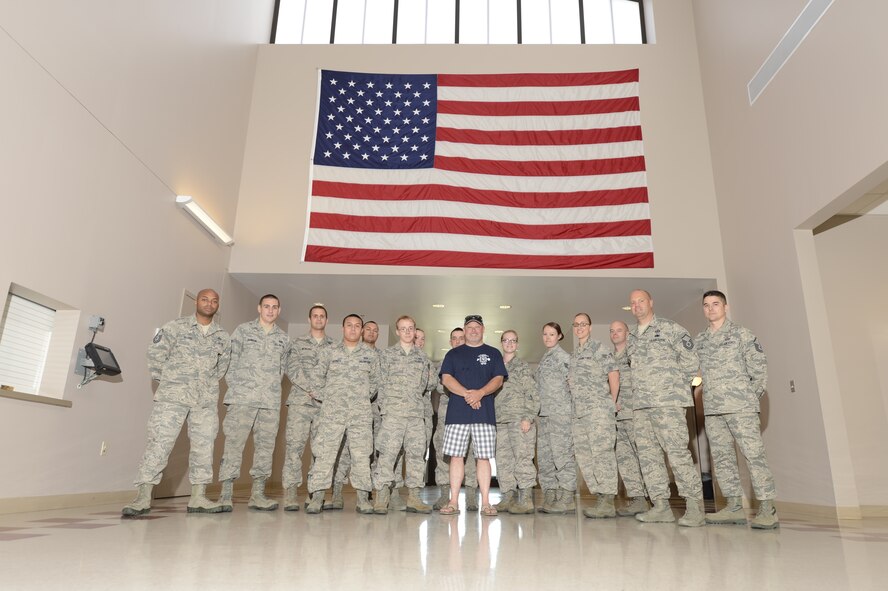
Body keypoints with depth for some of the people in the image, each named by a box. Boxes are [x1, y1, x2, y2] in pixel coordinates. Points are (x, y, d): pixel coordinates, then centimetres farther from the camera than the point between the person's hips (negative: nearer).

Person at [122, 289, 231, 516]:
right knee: (159, 442, -7)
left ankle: (198, 497, 11)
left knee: (204, 446, 4)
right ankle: (143, 497, -2)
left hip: (207, 400, 4)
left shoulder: (223, 337, 11)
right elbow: (155, 353, 2)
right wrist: (164, 380, 2)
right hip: (173, 396, -4)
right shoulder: (176, 327, 1)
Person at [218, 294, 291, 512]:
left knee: (266, 446, 5)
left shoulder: (284, 338, 15)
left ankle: (258, 494, 12)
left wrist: (273, 386, 7)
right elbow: (231, 360, 4)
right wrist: (235, 386, -2)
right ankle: (226, 494, 0)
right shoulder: (243, 330, 7)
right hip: (242, 398, -3)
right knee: (234, 443, -6)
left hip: (271, 401, 3)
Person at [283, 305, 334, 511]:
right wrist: (310, 387, -14)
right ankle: (290, 492, -5)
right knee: (294, 445, -7)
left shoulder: (334, 346, 14)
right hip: (300, 401, -1)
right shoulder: (298, 343, 12)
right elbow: (292, 369, -1)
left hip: (325, 404, 1)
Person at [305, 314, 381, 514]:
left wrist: (364, 398, 12)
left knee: (362, 456, 1)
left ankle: (363, 499, 9)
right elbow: (316, 377, 11)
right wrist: (325, 398, 7)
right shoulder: (329, 352, 7)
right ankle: (317, 497, 5)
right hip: (332, 413, -1)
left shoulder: (371, 355, 10)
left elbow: (375, 381, 17)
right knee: (324, 454, -2)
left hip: (361, 414, 1)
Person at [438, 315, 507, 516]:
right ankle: (454, 502, 7)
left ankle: (485, 503, 5)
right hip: (457, 412, 1)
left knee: (483, 457, 0)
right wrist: (466, 394, -13)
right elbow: (446, 379, 1)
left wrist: (480, 393, -16)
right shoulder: (453, 354, 14)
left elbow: (498, 379, 2)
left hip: (485, 412, 0)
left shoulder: (493, 354, 13)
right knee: (456, 456, 1)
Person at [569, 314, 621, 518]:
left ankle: (608, 503, -7)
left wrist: (612, 402, -3)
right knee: (585, 457, 5)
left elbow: (613, 373, -6)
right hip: (579, 413, 8)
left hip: (599, 409, -8)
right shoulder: (574, 354, 21)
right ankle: (601, 499, 11)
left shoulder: (598, 348, -1)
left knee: (602, 454, -10)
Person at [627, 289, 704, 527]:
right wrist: (640, 391, 14)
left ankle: (695, 506, -2)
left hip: (667, 402, -7)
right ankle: (661, 506, 11)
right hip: (640, 404, 7)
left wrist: (675, 386, 0)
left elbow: (690, 361, -2)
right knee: (647, 455, 5)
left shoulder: (670, 328, 0)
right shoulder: (631, 337, 18)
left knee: (677, 452, -10)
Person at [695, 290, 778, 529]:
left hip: (741, 406, -5)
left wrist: (753, 397, -2)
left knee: (754, 454, -8)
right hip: (712, 409, 5)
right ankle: (734, 507, 12)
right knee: (722, 457, 5)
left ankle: (767, 510, -4)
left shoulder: (741, 334, 2)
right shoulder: (699, 340, 15)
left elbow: (759, 367, 0)